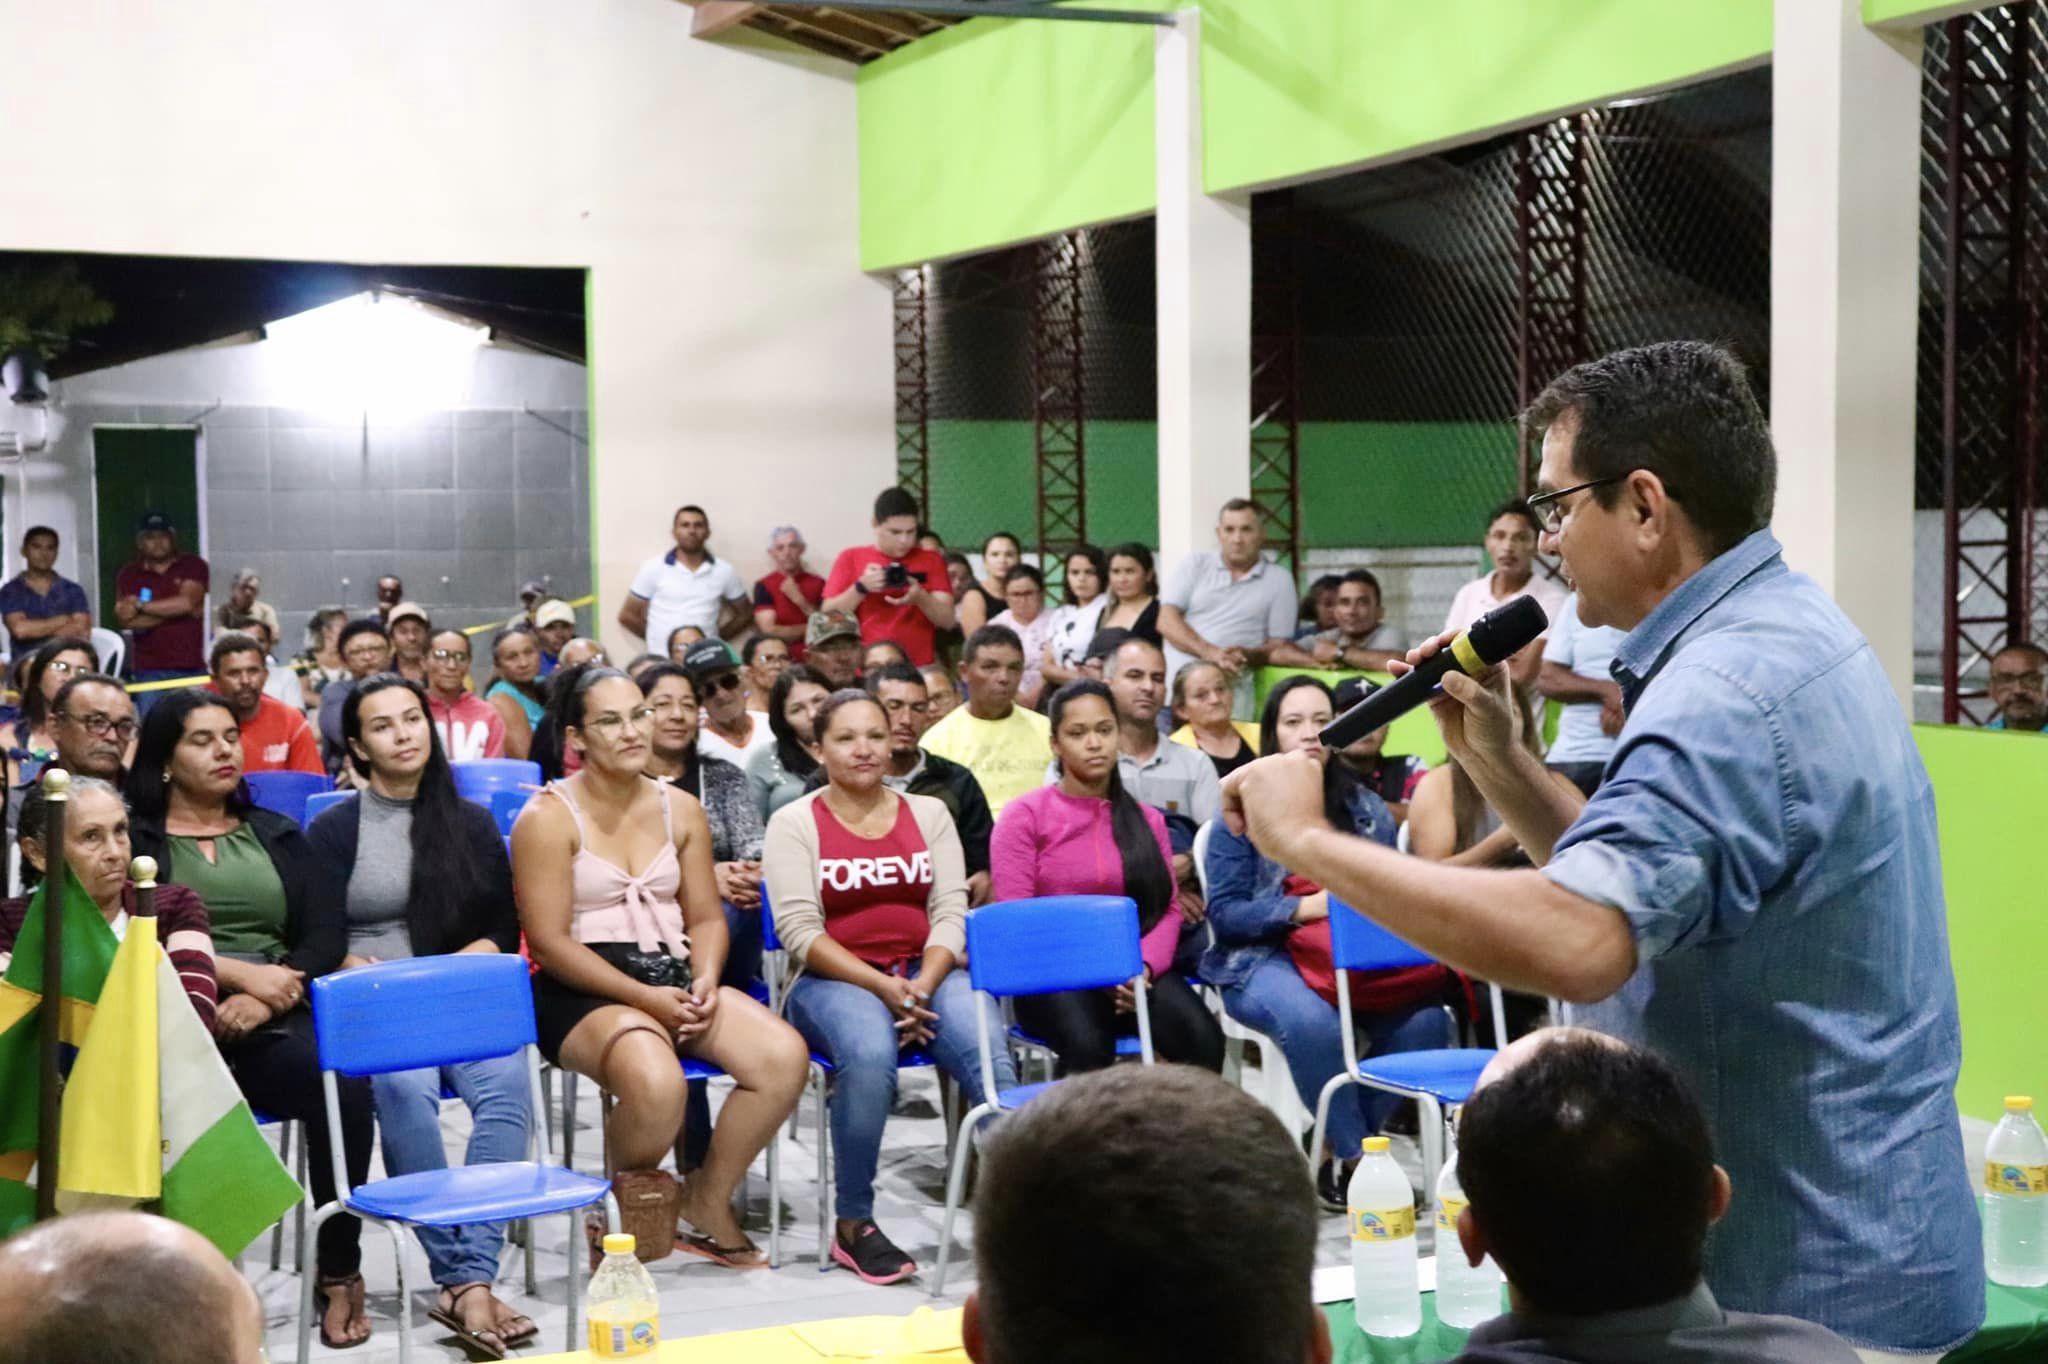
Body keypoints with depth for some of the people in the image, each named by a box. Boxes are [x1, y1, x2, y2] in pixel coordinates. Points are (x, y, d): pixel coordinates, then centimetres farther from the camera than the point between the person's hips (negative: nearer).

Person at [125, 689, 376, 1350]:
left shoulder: (278, 834, 22)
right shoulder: (133, 837, 11)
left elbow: (327, 934, 10)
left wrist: (268, 994, -10)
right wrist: (237, 972, -14)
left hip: (274, 1018, 3)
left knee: (345, 1084, -30)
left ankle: (339, 1270, -18)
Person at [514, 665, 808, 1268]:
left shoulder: (681, 809, 14)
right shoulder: (548, 818, -4)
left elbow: (705, 917, 14)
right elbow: (550, 941, -10)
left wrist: (705, 980, -8)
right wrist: (646, 997, -17)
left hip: (675, 977, 6)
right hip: (584, 991, -6)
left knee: (785, 1056, -21)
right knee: (657, 1082, -37)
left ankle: (706, 1203, 0)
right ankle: (627, 1210, -2)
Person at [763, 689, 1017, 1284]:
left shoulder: (928, 812, 13)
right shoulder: (794, 823, 3)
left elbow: (951, 912, 4)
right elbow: (799, 930, -7)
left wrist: (923, 986, -15)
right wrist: (882, 987, -18)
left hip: (927, 971, 3)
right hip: (834, 982, -3)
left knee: (988, 1052, -30)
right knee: (870, 1055, -36)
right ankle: (853, 1223, -21)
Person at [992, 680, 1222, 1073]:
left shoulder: (1147, 819, 17)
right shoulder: (1024, 815, 4)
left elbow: (1168, 908, 8)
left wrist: (1144, 967, -14)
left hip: (1132, 972, 4)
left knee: (1203, 1038, -27)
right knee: (1088, 1046, -36)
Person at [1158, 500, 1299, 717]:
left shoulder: (1279, 580, 11)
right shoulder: (1195, 565, 12)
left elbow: (1280, 646, 9)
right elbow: (1166, 621, 2)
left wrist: (1247, 656, -13)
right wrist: (1210, 652, -13)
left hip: (1232, 685, 0)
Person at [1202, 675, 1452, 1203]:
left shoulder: (1366, 809, 18)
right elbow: (1223, 912, -2)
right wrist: (1305, 907, -13)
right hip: (1263, 958, -4)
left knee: (1424, 1019, -27)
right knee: (1314, 1024, -38)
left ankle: (1335, 1150, -13)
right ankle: (1355, 1155, -19)